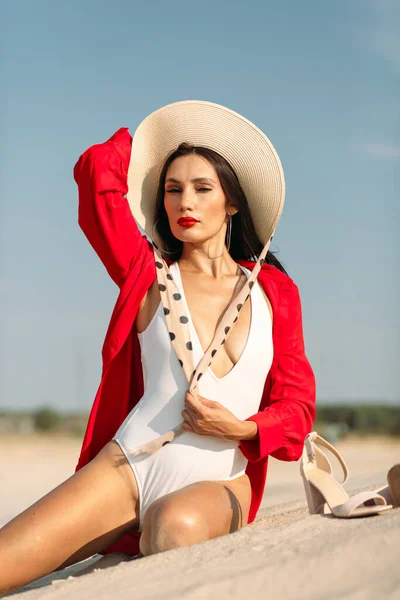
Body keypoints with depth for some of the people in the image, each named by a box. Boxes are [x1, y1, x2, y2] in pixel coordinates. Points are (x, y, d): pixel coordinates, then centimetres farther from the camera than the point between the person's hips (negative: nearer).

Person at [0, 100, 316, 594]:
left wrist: (245, 428, -10)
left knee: (178, 524, -38)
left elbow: (296, 402, 10)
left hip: (220, 484, 1)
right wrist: (146, 140, 16)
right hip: (129, 467, 0)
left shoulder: (274, 291, 10)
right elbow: (98, 174, -3)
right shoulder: (150, 277, 8)